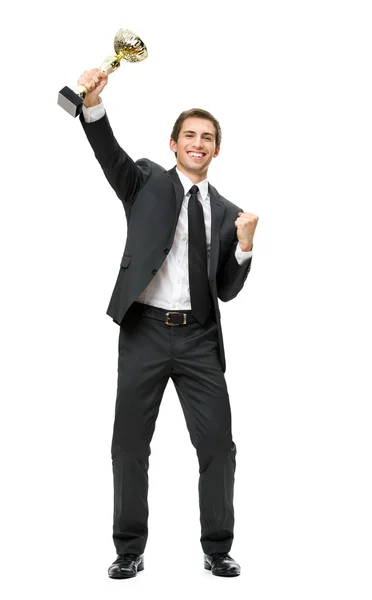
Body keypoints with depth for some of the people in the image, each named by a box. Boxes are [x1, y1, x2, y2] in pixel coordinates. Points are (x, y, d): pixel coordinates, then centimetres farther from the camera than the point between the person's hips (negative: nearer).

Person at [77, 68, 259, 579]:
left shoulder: (226, 213, 12)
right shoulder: (147, 183, 7)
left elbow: (227, 291, 10)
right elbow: (109, 152, -12)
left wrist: (245, 245, -6)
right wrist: (93, 102, -29)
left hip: (200, 338, 2)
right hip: (145, 331, -2)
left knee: (218, 444, 2)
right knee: (130, 445, 5)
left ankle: (217, 550, 17)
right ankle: (130, 550, 19)